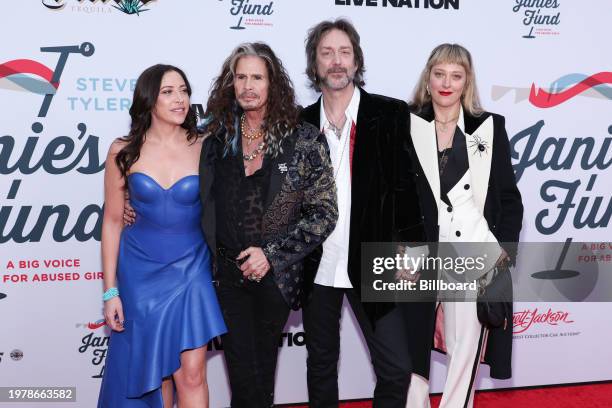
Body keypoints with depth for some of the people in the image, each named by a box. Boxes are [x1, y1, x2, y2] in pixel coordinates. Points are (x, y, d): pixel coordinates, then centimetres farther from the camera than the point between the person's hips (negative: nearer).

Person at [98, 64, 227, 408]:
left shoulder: (204, 148, -5)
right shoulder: (124, 152, -4)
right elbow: (113, 221, 0)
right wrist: (111, 290, -1)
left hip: (190, 270, 0)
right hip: (141, 272, 1)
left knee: (192, 374, -2)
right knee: (150, 373, 12)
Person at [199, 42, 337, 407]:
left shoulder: (304, 140, -6)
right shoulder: (217, 137, 3)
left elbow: (324, 213, -7)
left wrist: (271, 253, -13)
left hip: (274, 274, -2)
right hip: (229, 271, 2)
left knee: (262, 367, 13)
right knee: (243, 373, 4)